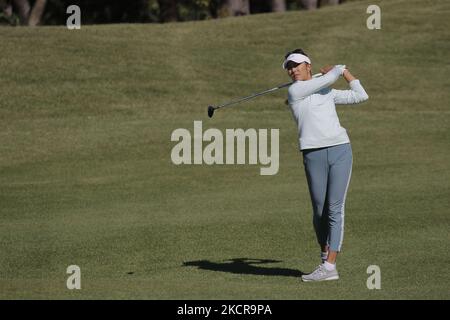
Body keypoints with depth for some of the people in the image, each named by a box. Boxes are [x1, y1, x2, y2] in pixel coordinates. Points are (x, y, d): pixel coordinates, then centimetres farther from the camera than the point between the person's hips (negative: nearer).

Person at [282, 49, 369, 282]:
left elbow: (360, 96, 23)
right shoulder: (294, 91, 2)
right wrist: (338, 69, 18)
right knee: (320, 212, 3)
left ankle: (330, 267, -12)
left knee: (335, 209, -7)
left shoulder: (328, 93, 18)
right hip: (313, 155, -2)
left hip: (340, 151, 2)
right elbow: (328, 78, -2)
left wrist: (343, 71, 27)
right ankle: (325, 257, 25)